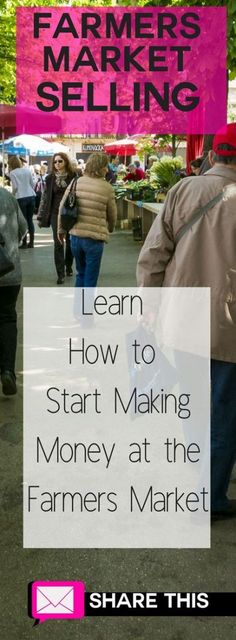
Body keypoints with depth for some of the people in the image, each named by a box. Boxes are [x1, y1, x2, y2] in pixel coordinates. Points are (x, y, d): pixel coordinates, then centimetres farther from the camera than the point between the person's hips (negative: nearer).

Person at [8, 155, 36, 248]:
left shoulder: (12, 173, -4)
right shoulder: (27, 170, 9)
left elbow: (15, 187, -8)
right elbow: (32, 184, 10)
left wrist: (12, 195, 7)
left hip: (21, 198, -4)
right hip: (31, 196, 4)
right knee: (30, 220, 10)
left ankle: (24, 243, 3)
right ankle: (31, 242, 12)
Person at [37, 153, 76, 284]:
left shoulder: (74, 176, -5)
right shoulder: (50, 178, 2)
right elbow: (45, 197, 5)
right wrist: (41, 216, 2)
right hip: (56, 213, 1)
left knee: (71, 242, 12)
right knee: (58, 243, -2)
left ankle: (68, 266, 34)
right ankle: (61, 274, 2)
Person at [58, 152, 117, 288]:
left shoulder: (76, 183, 2)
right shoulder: (107, 188, -6)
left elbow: (62, 208, 4)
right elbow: (112, 214, 3)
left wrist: (61, 229, 16)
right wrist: (110, 229, 24)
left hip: (75, 235, 4)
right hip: (95, 238, -4)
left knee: (81, 274, 22)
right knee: (90, 279, 5)